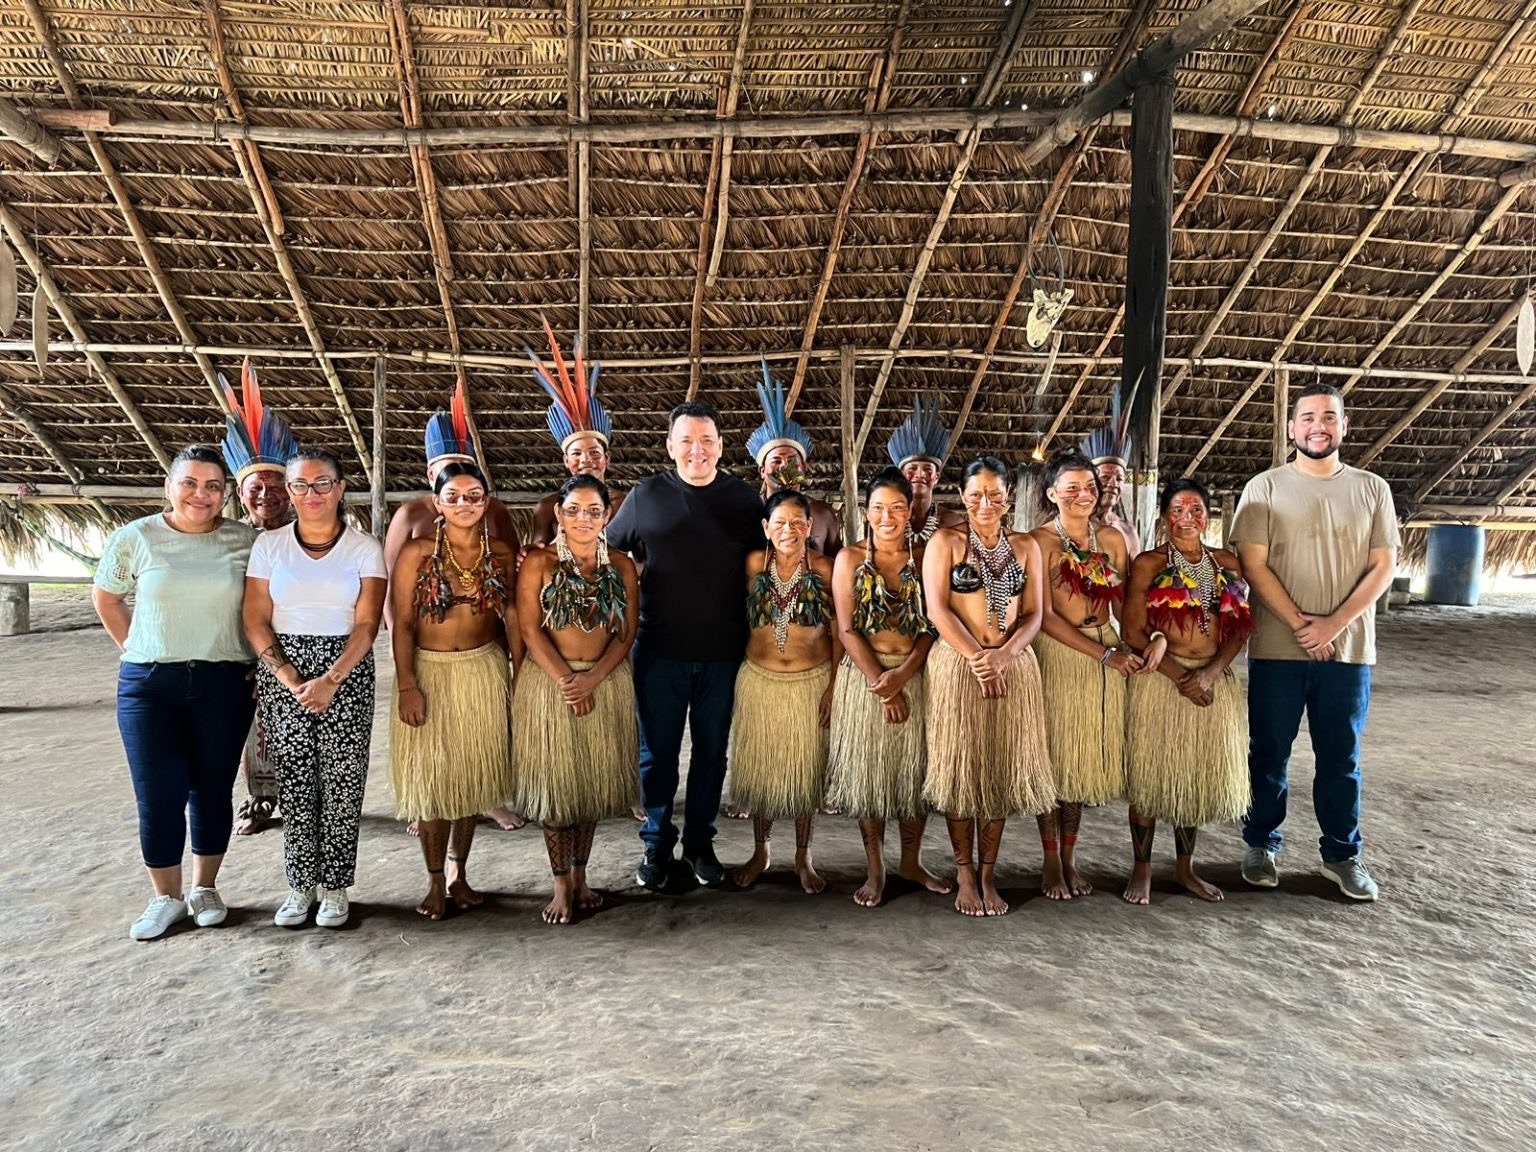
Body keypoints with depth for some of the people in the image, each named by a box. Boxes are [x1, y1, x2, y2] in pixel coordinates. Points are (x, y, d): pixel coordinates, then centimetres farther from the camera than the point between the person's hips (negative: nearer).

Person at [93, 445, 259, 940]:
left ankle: (205, 888, 26)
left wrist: (259, 663, -2)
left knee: (212, 791, 9)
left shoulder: (247, 541, -3)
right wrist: (133, 648, 8)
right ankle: (166, 897, 19)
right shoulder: (135, 538, -1)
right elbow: (105, 597, 13)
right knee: (158, 797, 2)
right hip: (150, 684, 0)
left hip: (225, 683, 0)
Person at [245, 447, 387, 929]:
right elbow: (256, 621, 2)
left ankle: (335, 887, 13)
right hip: (281, 673, 2)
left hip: (347, 674, -1)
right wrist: (288, 676, -10)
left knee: (342, 782, 0)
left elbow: (367, 624, -5)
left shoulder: (364, 548, 1)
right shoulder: (269, 545, 5)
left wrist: (330, 680, -16)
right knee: (294, 781, 4)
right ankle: (301, 885, 19)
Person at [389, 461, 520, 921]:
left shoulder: (501, 554, 1)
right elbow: (402, 623, -8)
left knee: (473, 776, 11)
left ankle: (459, 874, 26)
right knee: (431, 779, 3)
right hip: (429, 672, -2)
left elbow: (512, 618, 5)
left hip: (484, 672, 3)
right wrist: (407, 686, -14)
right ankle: (436, 881, 17)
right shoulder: (417, 552, -7)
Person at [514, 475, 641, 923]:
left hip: (606, 683, 3)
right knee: (555, 784, 2)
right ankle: (561, 884, 14)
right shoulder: (539, 562, -3)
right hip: (549, 682, -3)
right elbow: (530, 630, -7)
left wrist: (592, 678, -13)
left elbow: (627, 632, 1)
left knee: (595, 783, 9)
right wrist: (566, 681, -15)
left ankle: (580, 876, 24)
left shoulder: (621, 566, 5)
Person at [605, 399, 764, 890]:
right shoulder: (647, 495, 1)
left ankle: (700, 843, 27)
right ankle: (657, 844, 24)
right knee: (657, 751, 7)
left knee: (711, 751, 11)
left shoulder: (743, 498, 3)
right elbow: (608, 550, 12)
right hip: (660, 648, -1)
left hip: (722, 652, 1)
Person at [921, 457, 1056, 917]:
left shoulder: (1025, 546, 10)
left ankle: (988, 874, 16)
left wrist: (1003, 655, -12)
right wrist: (978, 659, -14)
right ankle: (965, 874, 12)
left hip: (1013, 666, 3)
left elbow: (1033, 614, 6)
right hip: (957, 665, -3)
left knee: (1002, 770, 5)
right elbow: (937, 609, -7)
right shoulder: (946, 541, 1)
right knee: (960, 768, 1)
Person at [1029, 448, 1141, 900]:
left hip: (1108, 652, 5)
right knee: (1054, 754, 2)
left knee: (1086, 756, 9)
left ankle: (1069, 857, 21)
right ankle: (1051, 862, 14)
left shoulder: (1112, 539, 8)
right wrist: (1105, 654, -16)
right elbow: (1044, 616, -13)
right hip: (1057, 654, -5)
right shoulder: (1040, 541, -8)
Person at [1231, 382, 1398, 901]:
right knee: (1269, 752, 7)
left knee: (1341, 757, 9)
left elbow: (1383, 565, 2)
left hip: (1348, 649, 2)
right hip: (1277, 648, -1)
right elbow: (1253, 565, -5)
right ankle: (1261, 844, 21)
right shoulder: (1265, 488, 0)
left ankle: (1342, 854, 22)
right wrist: (1299, 624, -13)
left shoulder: (1371, 489, 7)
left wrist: (1334, 623, -11)